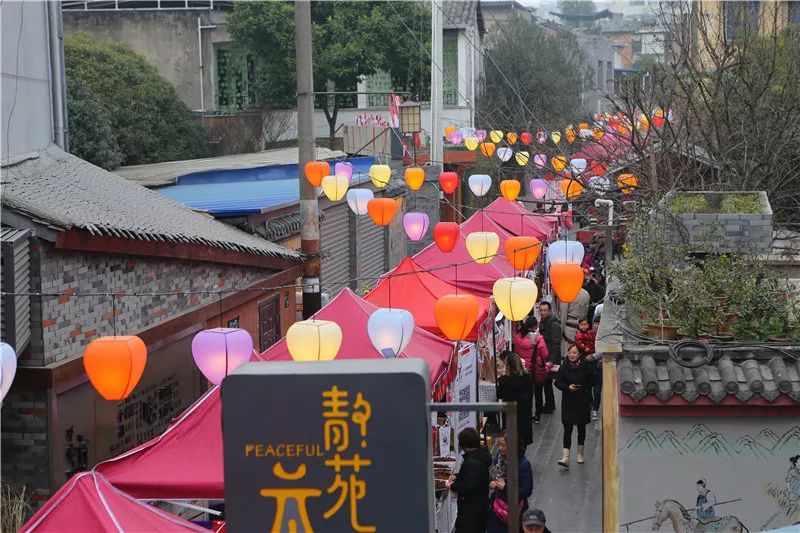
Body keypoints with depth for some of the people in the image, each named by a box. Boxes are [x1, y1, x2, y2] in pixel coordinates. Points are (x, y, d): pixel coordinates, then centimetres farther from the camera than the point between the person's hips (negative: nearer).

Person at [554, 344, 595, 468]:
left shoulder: (586, 366, -6)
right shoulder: (564, 367, -3)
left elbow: (592, 381, 2)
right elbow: (558, 382, 2)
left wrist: (582, 387, -15)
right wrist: (568, 387, -16)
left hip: (582, 402, 0)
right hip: (568, 402, 0)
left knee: (581, 427, 14)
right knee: (567, 429, -7)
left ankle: (580, 453, 31)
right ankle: (565, 457, -12)